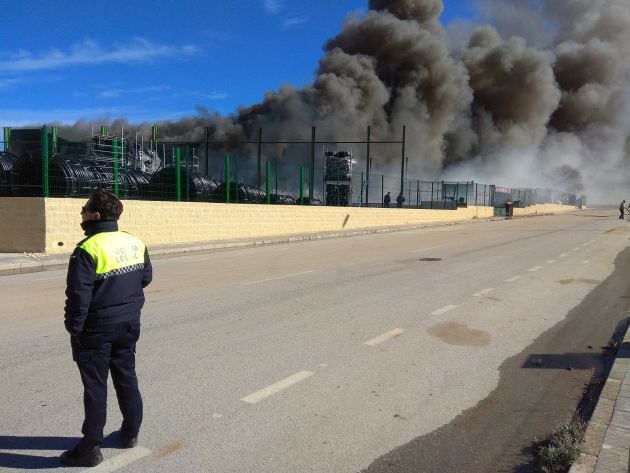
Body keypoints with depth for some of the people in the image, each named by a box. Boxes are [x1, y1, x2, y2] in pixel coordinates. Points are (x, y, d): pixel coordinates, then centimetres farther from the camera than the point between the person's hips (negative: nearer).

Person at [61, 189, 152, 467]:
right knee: (127, 378, 18)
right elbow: (145, 277, 11)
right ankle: (131, 433, 31)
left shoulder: (88, 249, -20)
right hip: (129, 324, 6)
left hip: (97, 329, -6)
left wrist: (73, 327, -9)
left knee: (95, 386, 4)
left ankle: (91, 448, 13)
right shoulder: (135, 243, 1)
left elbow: (78, 294, -21)